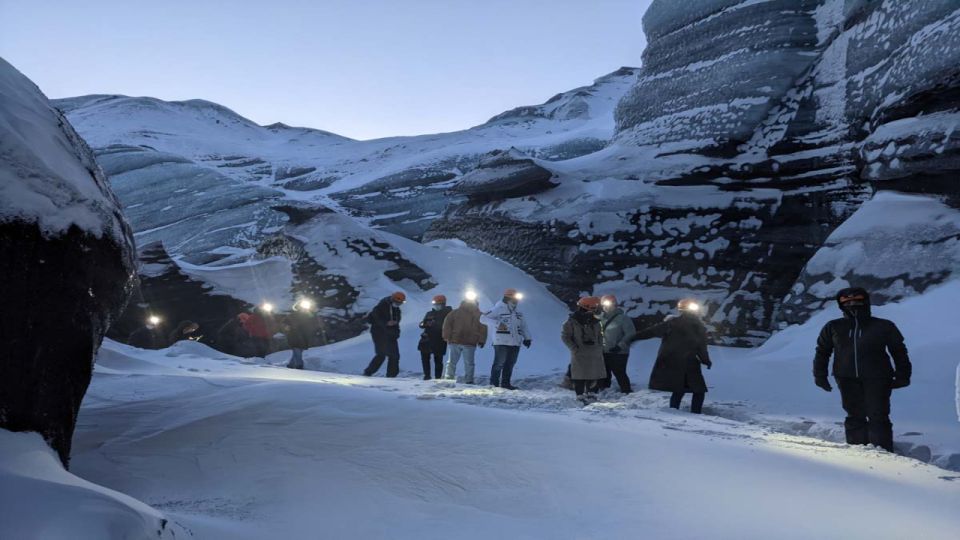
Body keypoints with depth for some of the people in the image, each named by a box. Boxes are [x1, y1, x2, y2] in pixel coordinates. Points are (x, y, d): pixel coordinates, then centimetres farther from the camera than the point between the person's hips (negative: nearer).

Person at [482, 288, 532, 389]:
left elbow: (524, 327, 23)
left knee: (510, 363, 10)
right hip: (501, 342, -7)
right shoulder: (499, 309, -5)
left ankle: (505, 383, 18)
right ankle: (494, 383, 2)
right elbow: (486, 317, -14)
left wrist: (527, 338, 12)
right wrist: (498, 324, -25)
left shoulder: (518, 313, 19)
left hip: (515, 343, 7)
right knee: (499, 363, -6)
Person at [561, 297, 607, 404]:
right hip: (580, 354, -5)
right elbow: (565, 336, -6)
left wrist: (600, 347, 6)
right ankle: (581, 397, 8)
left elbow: (600, 335, 20)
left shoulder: (595, 321, 9)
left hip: (595, 355, 5)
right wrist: (574, 348, -12)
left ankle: (591, 394, 22)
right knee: (580, 377, -1)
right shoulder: (572, 322, -8)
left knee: (595, 376, 7)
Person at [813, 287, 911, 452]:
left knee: (878, 417, -4)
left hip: (877, 378, -1)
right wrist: (820, 375, 10)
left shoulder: (883, 326, 6)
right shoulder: (833, 327, 9)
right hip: (847, 379, 2)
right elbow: (822, 351, 16)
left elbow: (899, 351, 13)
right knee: (855, 416, 4)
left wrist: (902, 375, 7)